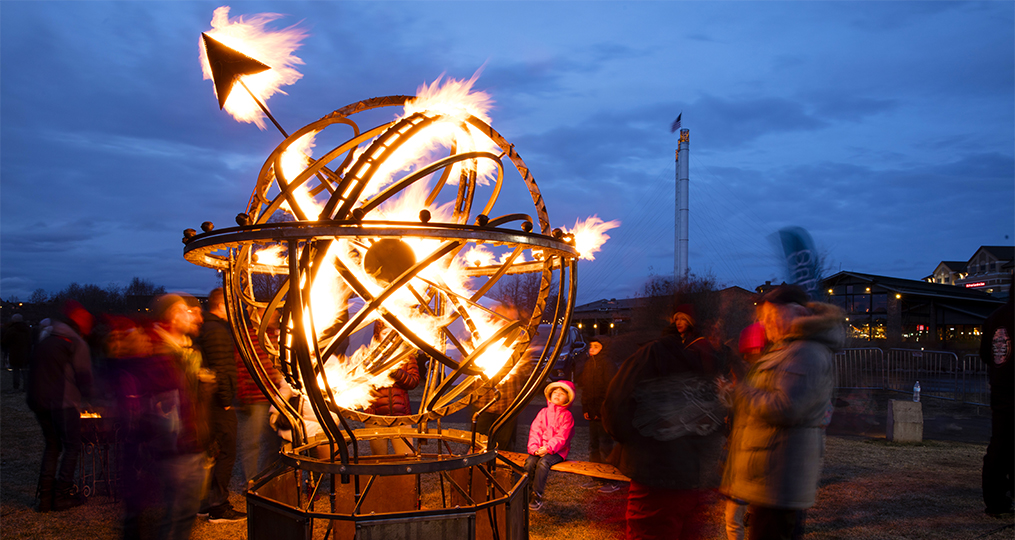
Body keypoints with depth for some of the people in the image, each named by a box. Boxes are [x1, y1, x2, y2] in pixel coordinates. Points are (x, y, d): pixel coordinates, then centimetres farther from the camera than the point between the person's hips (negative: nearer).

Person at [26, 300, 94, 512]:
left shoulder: (45, 341, 15)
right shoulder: (76, 344, -6)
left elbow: (34, 370, 15)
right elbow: (84, 377, -8)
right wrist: (83, 399, 8)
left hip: (37, 401, 7)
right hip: (63, 403, -7)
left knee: (52, 446, 18)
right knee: (71, 447, 5)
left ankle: (45, 497, 15)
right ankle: (61, 496, 5)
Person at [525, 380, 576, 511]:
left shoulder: (567, 415, 1)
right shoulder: (543, 412, 14)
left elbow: (562, 437, -8)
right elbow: (535, 430, 7)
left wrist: (548, 448, -20)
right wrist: (534, 447, -9)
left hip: (557, 451, -4)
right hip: (540, 449, 4)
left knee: (543, 463, -31)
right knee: (529, 462, -24)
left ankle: (537, 495, -23)